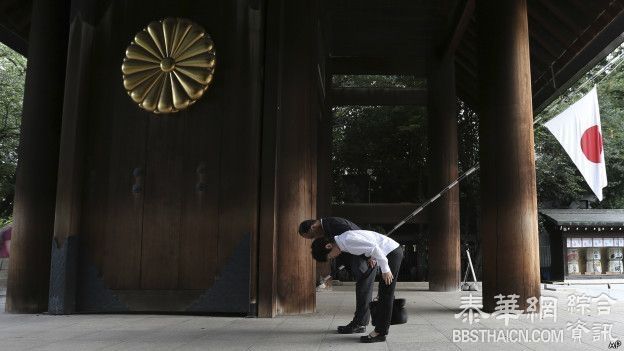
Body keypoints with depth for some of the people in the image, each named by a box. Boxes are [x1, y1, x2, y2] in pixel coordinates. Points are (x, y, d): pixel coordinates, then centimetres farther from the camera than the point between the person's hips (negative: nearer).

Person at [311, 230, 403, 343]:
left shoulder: (347, 240, -19)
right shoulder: (344, 240, 11)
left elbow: (374, 248, -24)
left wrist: (385, 269, -19)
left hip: (392, 252, -10)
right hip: (393, 252, 10)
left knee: (385, 294, -4)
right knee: (384, 292, 13)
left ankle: (380, 332, 2)